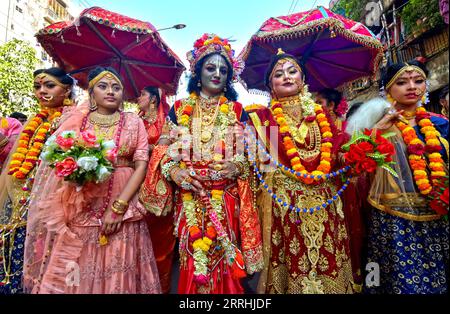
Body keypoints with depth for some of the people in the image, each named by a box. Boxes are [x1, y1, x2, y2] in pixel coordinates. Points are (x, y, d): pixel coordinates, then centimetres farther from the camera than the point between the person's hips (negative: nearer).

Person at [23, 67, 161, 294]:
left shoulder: (133, 122, 5)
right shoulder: (76, 121, 7)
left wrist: (118, 206, -12)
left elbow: (141, 165, -4)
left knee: (117, 271, 6)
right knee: (75, 275, 6)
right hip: (80, 210, 1)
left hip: (124, 208, 0)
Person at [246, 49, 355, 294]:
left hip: (325, 203, 4)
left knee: (328, 264, 12)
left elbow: (336, 157, 15)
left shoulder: (321, 114, 13)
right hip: (283, 204, -3)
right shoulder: (262, 117, 2)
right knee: (294, 268, 5)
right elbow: (258, 164, -2)